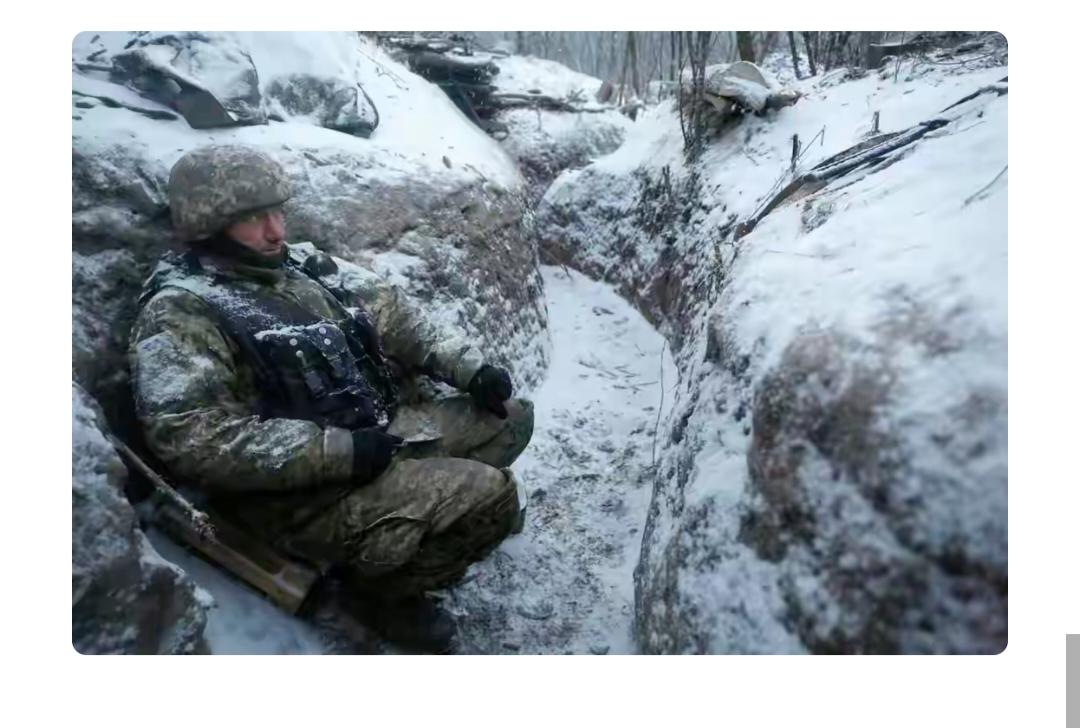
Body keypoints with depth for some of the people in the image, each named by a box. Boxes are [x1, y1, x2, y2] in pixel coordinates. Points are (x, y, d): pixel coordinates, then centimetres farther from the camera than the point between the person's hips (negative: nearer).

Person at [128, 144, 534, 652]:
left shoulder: (298, 266, 9)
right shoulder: (180, 315, -14)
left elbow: (390, 314, 13)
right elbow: (192, 440, -25)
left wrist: (470, 367, 1)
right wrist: (339, 451, -27)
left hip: (383, 428, 9)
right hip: (305, 490, -8)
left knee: (510, 417, 12)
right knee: (489, 496, -20)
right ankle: (385, 584, 3)